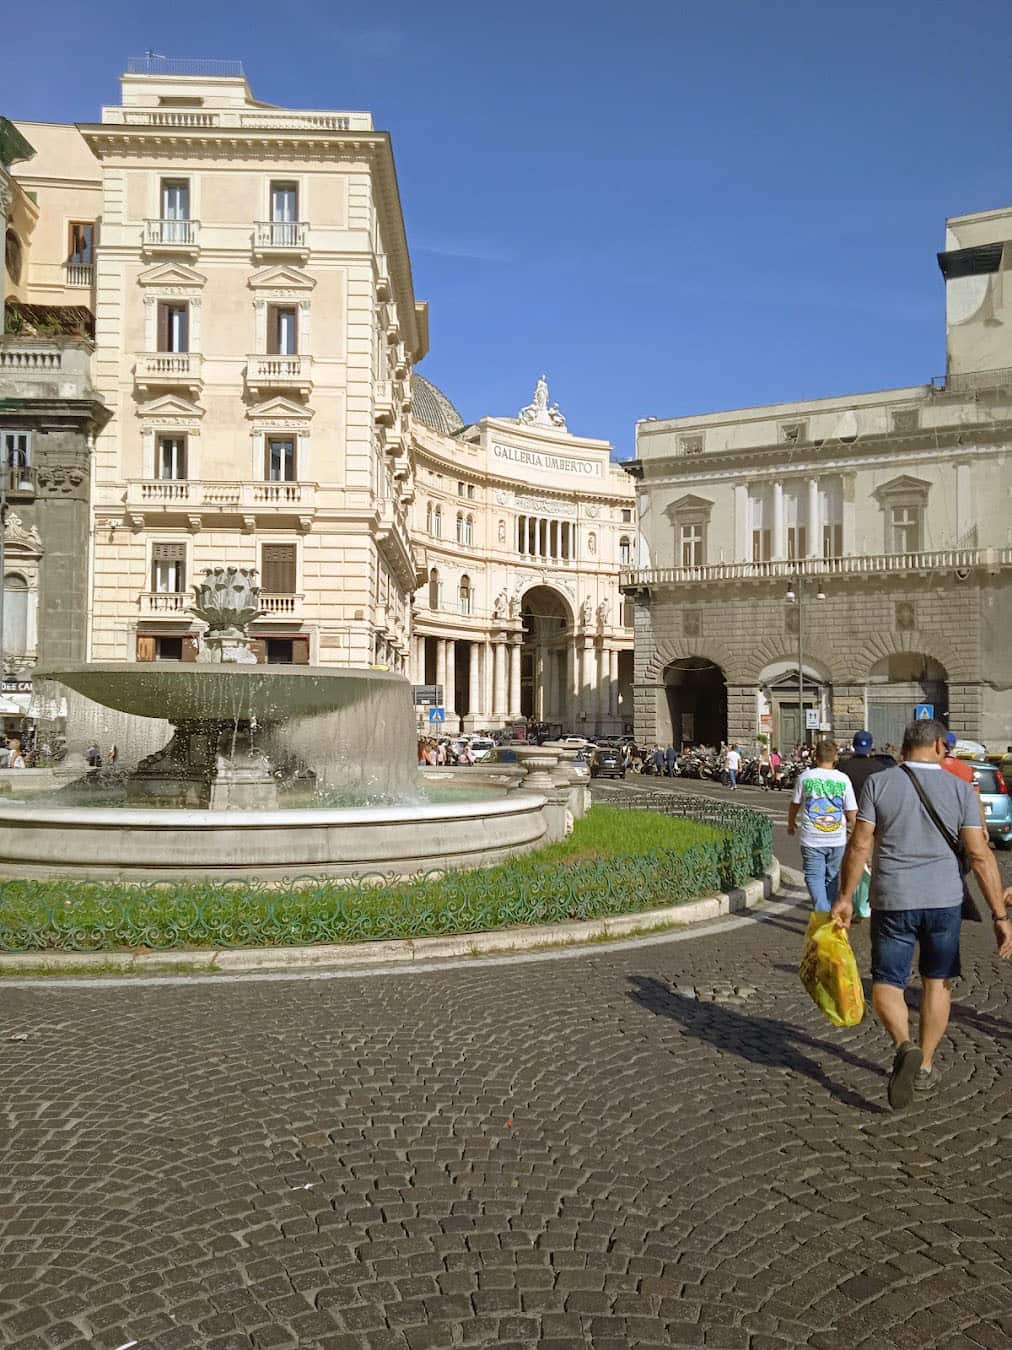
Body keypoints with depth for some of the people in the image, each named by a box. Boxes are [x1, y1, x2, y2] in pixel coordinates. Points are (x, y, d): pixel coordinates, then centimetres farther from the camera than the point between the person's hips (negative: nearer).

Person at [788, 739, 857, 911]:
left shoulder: (805, 777, -5)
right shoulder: (843, 779, -3)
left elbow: (794, 805, 7)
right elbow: (852, 812, -1)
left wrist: (791, 823, 26)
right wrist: (852, 829, 18)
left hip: (812, 839, -2)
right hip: (837, 839, 2)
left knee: (814, 877, 0)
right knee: (832, 878, 17)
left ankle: (823, 914, -17)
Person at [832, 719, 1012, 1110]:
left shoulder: (878, 783, -4)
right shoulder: (960, 788, -2)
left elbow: (859, 846, -6)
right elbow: (979, 855, -6)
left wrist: (845, 897, 3)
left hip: (892, 901, -1)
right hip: (944, 900, 2)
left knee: (886, 984, 8)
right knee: (936, 982, 18)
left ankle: (905, 1047, -17)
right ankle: (925, 1067, 26)